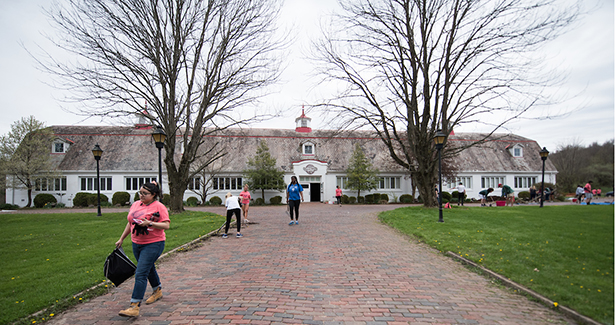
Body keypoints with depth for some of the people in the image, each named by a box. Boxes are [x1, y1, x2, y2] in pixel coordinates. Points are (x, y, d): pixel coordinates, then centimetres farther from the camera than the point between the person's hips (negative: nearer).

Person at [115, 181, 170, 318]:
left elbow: (166, 225, -17)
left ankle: (135, 306, -7)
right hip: (137, 244, 7)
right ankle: (157, 291, 42)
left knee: (140, 274, -11)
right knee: (149, 268, 22)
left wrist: (150, 223, -28)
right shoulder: (135, 205, 8)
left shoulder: (159, 207, -13)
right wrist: (121, 239, 20)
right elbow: (130, 223, 19)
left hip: (153, 244, -7)